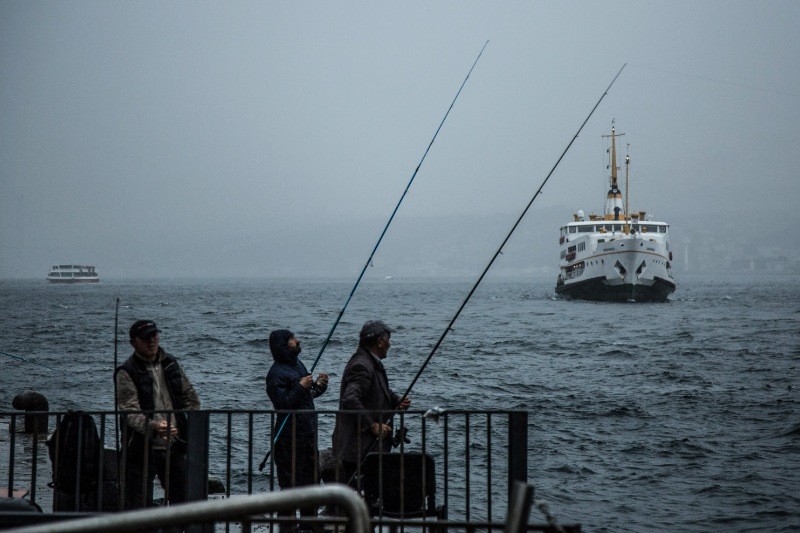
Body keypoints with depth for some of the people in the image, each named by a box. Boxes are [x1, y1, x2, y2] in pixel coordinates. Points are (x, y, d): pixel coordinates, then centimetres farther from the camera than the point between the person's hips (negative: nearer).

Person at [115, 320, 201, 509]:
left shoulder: (171, 364, 11)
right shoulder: (126, 373, -8)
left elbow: (191, 398, 18)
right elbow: (130, 412, -20)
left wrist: (191, 428, 4)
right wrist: (153, 427, -37)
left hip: (173, 446, 6)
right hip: (142, 449, -6)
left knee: (183, 500, 12)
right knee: (139, 506, -4)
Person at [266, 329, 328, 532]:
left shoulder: (298, 364, 15)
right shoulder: (276, 373, -14)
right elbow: (282, 403, -21)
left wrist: (319, 386, 6)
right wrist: (301, 387, -23)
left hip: (307, 432, 9)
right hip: (289, 437, -9)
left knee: (312, 478, 14)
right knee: (291, 482, -6)